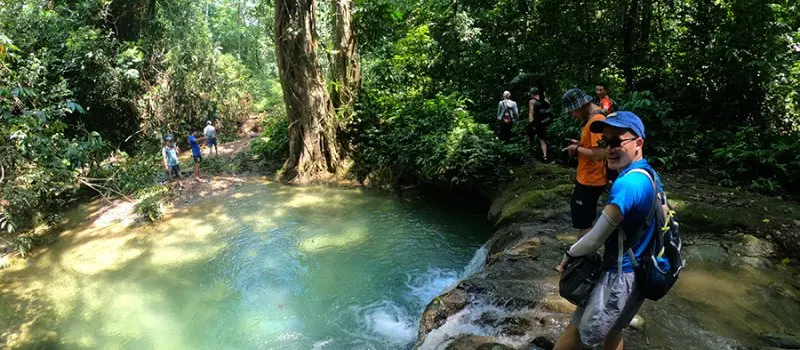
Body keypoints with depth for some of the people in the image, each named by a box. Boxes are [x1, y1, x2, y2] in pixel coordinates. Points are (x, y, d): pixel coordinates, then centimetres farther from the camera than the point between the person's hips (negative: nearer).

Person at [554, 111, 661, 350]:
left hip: (620, 275, -9)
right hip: (640, 272, 9)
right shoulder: (650, 175, 2)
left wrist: (569, 255, -5)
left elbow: (595, 239, -23)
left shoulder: (627, 183, -28)